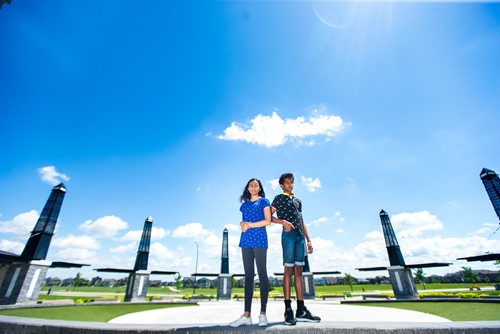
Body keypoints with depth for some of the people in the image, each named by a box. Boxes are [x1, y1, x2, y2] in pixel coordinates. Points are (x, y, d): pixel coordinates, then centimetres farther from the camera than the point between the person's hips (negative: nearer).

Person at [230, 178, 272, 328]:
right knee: (248, 276, 5)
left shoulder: (263, 201, 6)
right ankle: (247, 315, 8)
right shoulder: (244, 204, 19)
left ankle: (263, 314, 5)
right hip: (246, 240, 5)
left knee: (262, 274, -2)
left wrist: (250, 225, -9)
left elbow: (268, 221, -4)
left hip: (259, 239, -4)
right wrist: (242, 224, 0)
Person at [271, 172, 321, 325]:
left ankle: (301, 310, 9)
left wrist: (308, 240, 16)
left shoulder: (298, 200, 23)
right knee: (288, 270, -6)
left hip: (300, 236, 6)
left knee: (298, 271, 5)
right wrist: (283, 221, -16)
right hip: (289, 234, -6)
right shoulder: (279, 198, 6)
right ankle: (288, 310, -1)